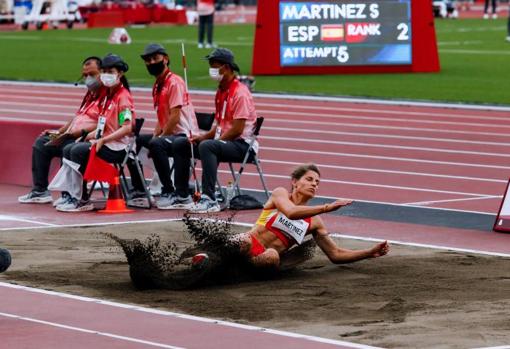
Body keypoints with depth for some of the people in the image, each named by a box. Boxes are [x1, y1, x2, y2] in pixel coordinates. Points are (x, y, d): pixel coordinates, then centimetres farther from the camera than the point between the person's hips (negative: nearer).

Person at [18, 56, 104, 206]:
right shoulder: (90, 94, 21)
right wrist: (59, 132, 14)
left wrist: (74, 133, -25)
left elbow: (102, 125, -23)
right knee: (41, 143, 7)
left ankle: (69, 195, -25)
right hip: (73, 136, 11)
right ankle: (40, 191, 3)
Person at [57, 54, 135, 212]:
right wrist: (95, 134, 8)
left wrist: (102, 140, -27)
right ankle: (71, 194, 4)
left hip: (117, 148, -10)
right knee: (68, 150, 6)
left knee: (78, 151, -24)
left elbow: (127, 128, -23)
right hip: (104, 141, 10)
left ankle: (83, 200, -21)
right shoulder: (107, 95, 18)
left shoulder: (123, 97, -12)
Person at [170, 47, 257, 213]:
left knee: (207, 146, -38)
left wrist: (211, 139, -16)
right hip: (223, 140, 10)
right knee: (180, 144, 8)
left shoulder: (240, 92, -15)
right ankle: (182, 197, 9)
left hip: (242, 144, -10)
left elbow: (237, 129, -21)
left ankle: (209, 200, -42)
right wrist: (204, 136, 2)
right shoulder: (221, 91, 16)